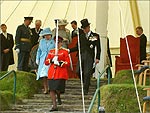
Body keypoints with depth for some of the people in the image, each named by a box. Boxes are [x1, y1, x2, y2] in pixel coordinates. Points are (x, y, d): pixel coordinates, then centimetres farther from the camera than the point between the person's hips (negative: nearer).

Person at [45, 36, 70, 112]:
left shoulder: (65, 51, 2)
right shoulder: (51, 51, 15)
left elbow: (68, 63, -4)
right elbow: (46, 62, 11)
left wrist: (59, 63, -17)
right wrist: (52, 60, -7)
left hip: (61, 74, -4)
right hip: (52, 73, 4)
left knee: (58, 89, -10)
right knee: (52, 89, -3)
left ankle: (59, 97, 26)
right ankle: (54, 106, 1)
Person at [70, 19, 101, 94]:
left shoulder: (95, 36, 3)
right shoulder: (81, 36, 15)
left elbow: (98, 48, 1)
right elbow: (78, 47, 18)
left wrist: (97, 58, -8)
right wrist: (69, 50, 4)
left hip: (90, 57, -4)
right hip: (81, 56, 4)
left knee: (87, 73, -8)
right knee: (78, 72, -6)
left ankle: (85, 90, -1)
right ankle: (85, 83, 20)